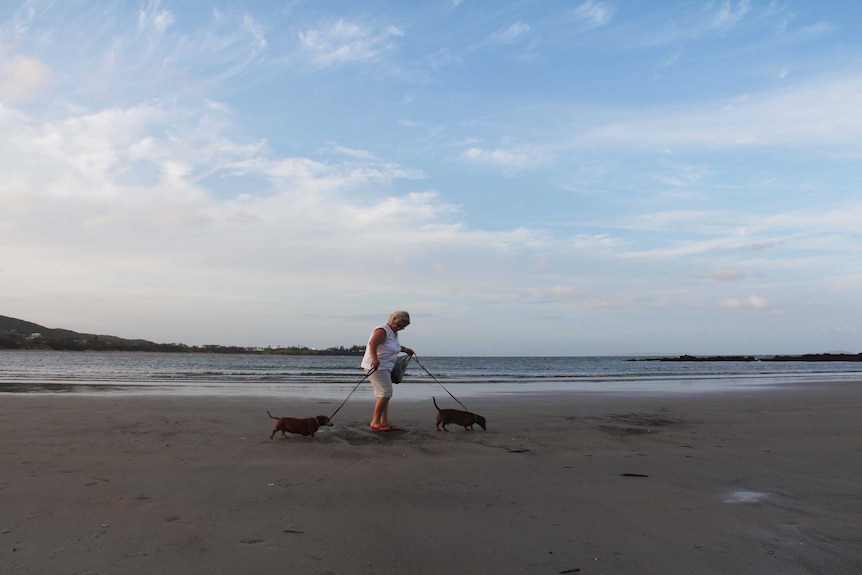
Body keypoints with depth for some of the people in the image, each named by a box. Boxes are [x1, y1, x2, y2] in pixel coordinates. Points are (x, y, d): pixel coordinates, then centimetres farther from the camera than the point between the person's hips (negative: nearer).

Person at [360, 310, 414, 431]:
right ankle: (375, 422, -9)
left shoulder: (394, 332, 15)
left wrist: (405, 349, 25)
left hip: (385, 367, 11)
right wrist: (374, 359, -43)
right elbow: (372, 343, -31)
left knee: (384, 394, 10)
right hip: (375, 366, -11)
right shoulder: (383, 330, -16)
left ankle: (384, 422, 14)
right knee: (385, 393, -14)